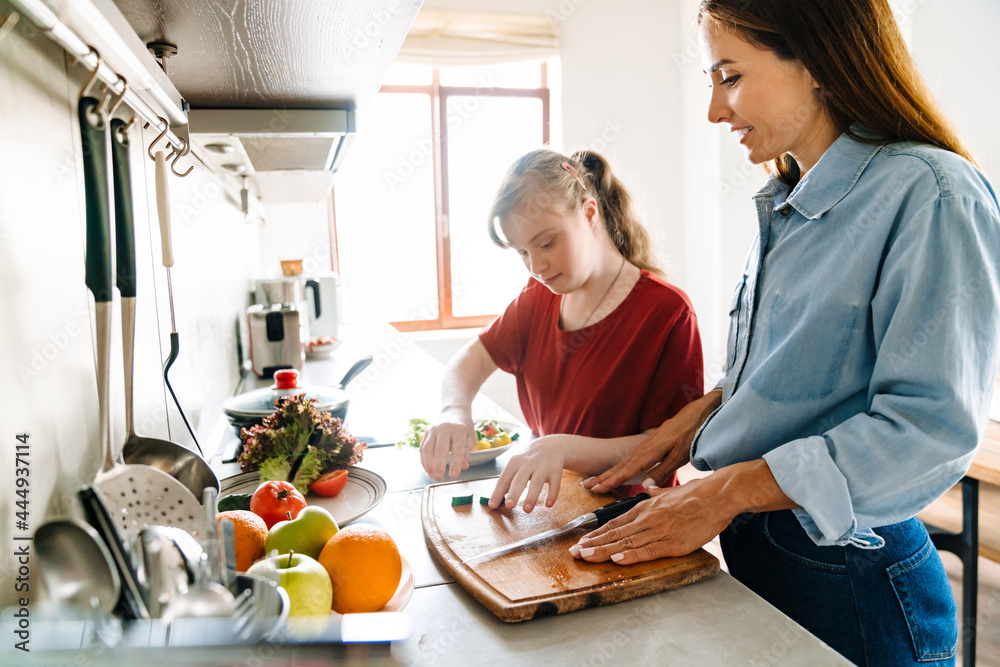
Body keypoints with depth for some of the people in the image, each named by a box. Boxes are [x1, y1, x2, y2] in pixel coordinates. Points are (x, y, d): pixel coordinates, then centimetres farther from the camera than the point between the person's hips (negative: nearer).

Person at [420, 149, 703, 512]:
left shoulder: (667, 311, -14)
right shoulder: (538, 298, 6)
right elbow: (474, 358, 13)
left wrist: (564, 448, -30)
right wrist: (454, 412, -10)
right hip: (552, 500, 5)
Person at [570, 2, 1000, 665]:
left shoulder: (930, 194, -17)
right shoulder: (786, 208, 9)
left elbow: (930, 425, -24)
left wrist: (727, 491, -23)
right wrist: (705, 410, 0)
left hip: (852, 580, -7)